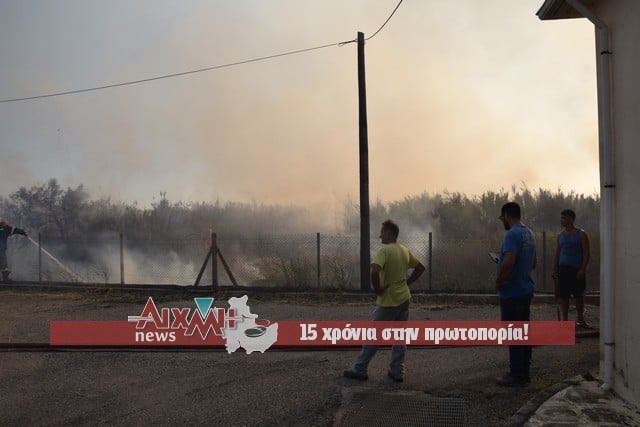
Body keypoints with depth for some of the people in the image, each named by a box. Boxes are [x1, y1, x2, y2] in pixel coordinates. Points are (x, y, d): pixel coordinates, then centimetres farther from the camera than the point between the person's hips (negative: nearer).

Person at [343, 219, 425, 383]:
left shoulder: (385, 250, -17)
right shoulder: (405, 250, 7)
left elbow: (374, 271, -32)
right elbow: (420, 268, 17)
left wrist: (377, 289, -18)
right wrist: (407, 282, 13)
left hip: (388, 302, -7)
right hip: (404, 299, 7)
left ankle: (360, 370, 10)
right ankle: (397, 372, 15)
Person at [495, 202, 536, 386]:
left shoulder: (512, 234, -18)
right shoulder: (529, 234, 13)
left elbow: (508, 262, -30)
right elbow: (533, 263, 24)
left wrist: (499, 281, -17)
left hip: (512, 292, -9)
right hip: (526, 290, 10)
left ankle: (517, 375, 1)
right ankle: (524, 372, 21)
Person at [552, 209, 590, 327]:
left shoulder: (581, 234, -2)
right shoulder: (560, 235, 11)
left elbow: (586, 253, -6)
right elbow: (557, 253, 13)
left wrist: (582, 269, -15)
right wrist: (554, 269, 5)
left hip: (577, 269, -3)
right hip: (563, 269, 3)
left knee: (579, 295, 7)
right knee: (563, 295, -1)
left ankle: (580, 318, 21)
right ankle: (564, 319, 4)